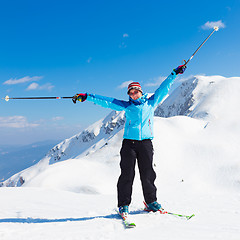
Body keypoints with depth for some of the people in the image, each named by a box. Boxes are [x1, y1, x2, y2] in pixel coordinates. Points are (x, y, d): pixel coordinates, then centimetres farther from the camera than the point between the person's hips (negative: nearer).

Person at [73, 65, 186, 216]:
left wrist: (174, 73, 15)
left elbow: (163, 88, 15)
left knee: (148, 173, 3)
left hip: (146, 143, 0)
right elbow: (107, 101, 10)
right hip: (129, 143, 0)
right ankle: (124, 205, 5)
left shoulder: (151, 102, 13)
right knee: (127, 174, -2)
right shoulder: (126, 106, 12)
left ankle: (151, 201, 19)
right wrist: (87, 97, 7)